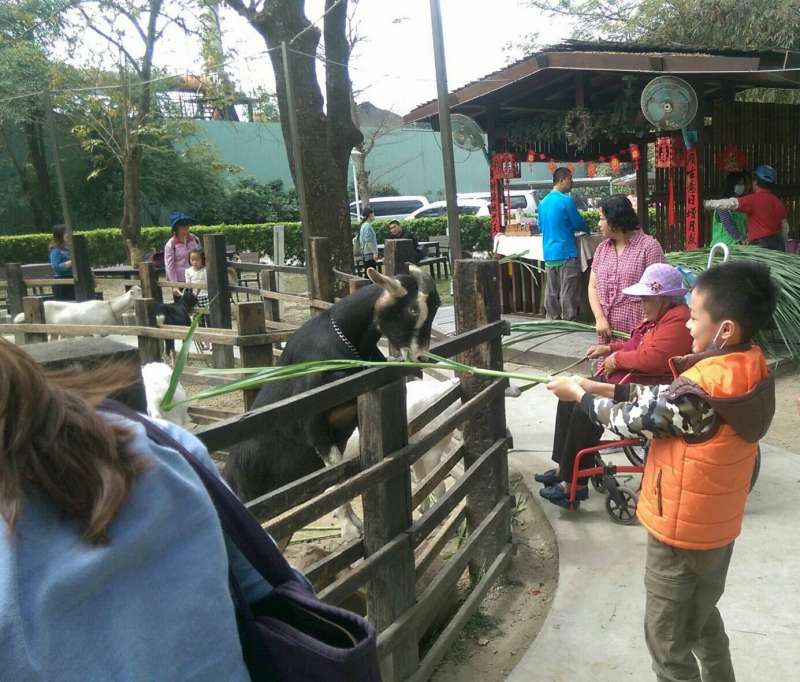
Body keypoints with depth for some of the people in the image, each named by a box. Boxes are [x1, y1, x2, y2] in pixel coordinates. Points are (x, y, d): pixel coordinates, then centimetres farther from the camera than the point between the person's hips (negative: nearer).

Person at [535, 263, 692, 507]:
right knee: (570, 397, 4)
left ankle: (575, 484, -13)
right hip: (625, 378, 12)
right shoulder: (659, 314, 13)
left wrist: (618, 358, -16)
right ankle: (564, 467, 9)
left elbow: (652, 358, -31)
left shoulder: (678, 320, -20)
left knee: (586, 409, -24)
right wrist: (610, 348, 15)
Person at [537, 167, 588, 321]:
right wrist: (587, 229, 18)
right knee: (568, 294, -1)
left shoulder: (543, 202, 10)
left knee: (551, 293, 10)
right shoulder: (566, 200, -12)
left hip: (549, 255, 7)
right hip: (566, 254, -7)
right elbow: (578, 224, -4)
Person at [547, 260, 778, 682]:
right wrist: (601, 388, 0)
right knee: (702, 617, 29)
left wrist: (579, 394, -4)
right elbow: (666, 398, 2)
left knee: (666, 636, 13)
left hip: (681, 532, -8)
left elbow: (632, 420, -19)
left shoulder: (702, 389, -32)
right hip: (716, 526, 8)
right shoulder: (749, 367, -5)